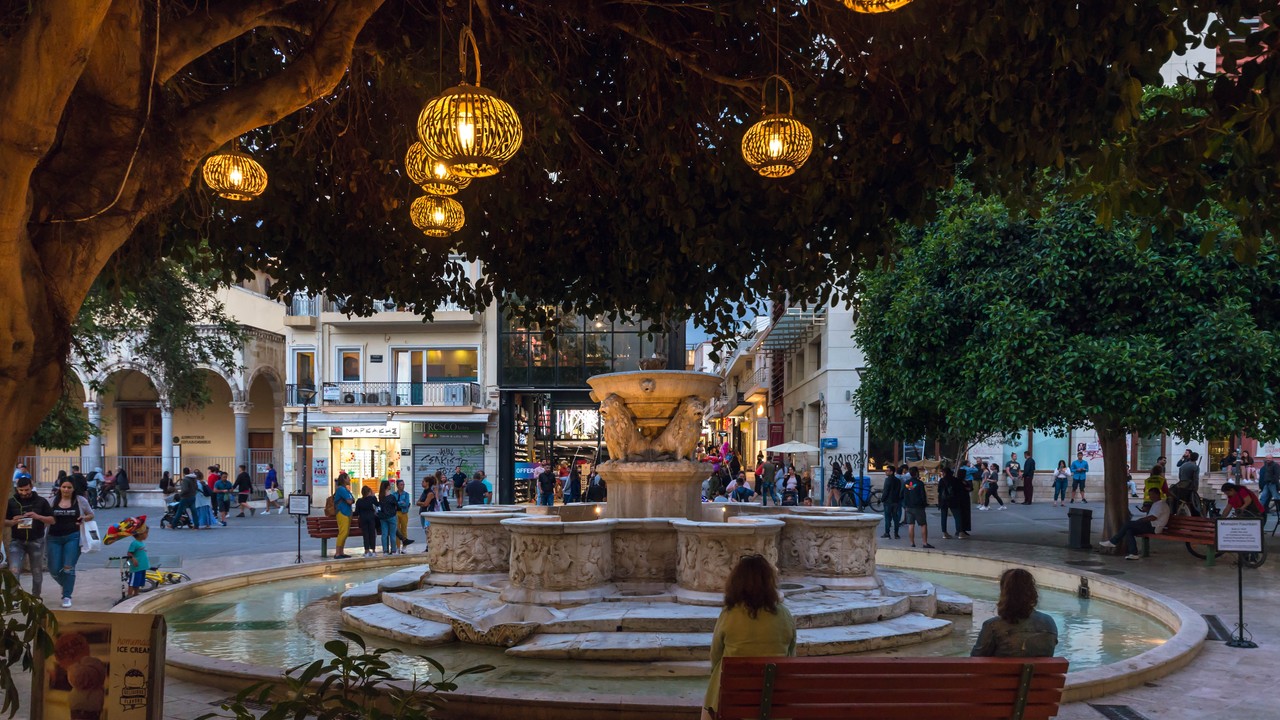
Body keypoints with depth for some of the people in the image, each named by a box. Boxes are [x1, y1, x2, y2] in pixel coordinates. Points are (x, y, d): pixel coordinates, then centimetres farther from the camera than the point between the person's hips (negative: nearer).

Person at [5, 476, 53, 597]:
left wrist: (38, 517, -17)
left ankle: (36, 597, 25)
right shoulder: (11, 502, 3)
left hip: (36, 541, 0)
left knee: (37, 572, 10)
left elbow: (52, 520, 1)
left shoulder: (41, 501, 2)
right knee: (14, 571, -13)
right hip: (17, 542, 0)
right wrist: (13, 522, -16)